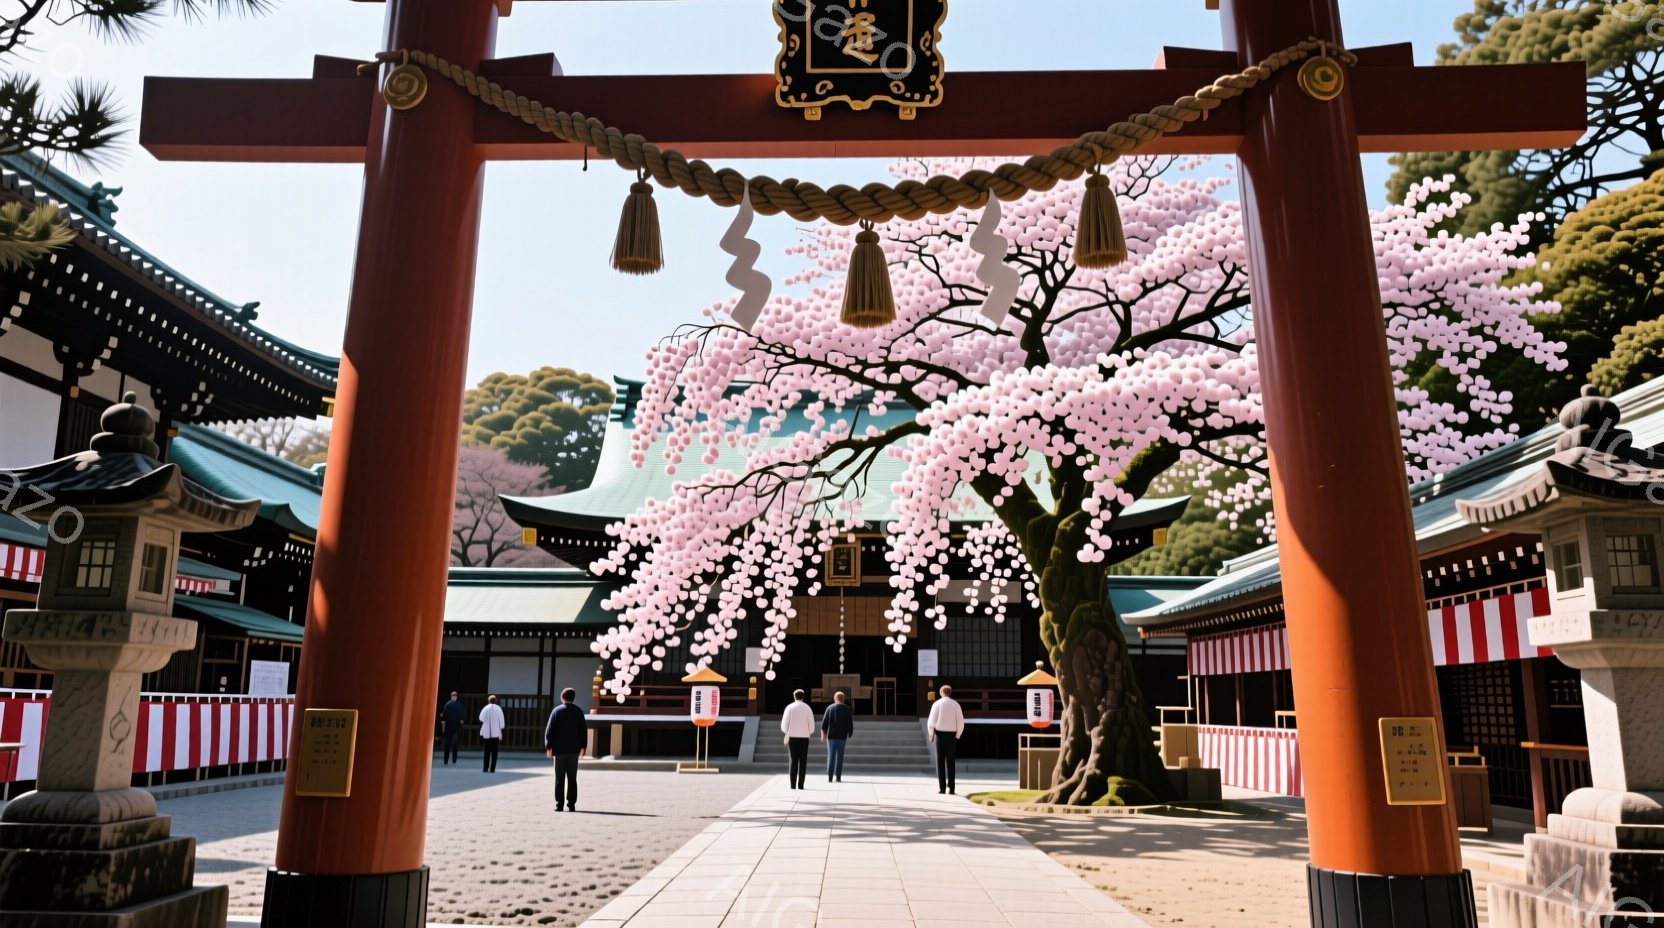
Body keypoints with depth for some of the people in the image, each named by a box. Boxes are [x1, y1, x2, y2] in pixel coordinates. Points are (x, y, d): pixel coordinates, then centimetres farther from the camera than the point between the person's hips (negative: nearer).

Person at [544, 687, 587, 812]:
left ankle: (559, 805, 1)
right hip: (574, 750, 1)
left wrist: (548, 747, 1)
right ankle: (571, 805, 3)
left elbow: (549, 730, -6)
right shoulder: (578, 711, 2)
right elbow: (584, 730, 3)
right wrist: (583, 746, 11)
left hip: (559, 750, -1)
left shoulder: (557, 711, -4)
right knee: (572, 779, 6)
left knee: (560, 779, 4)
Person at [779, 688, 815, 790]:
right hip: (804, 737, 0)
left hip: (792, 737, 0)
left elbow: (784, 724, -3)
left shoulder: (790, 707, -2)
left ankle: (793, 784, -1)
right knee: (803, 761, 5)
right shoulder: (807, 708, -1)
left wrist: (786, 733, 16)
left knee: (793, 761, 6)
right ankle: (800, 784, -2)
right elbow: (811, 724, -3)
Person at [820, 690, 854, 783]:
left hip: (831, 736, 0)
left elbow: (824, 723, 3)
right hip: (842, 737, 0)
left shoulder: (829, 708, 1)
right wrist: (850, 734, 12)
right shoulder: (847, 709, 0)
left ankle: (829, 776, -2)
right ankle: (838, 777, 4)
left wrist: (823, 734, 15)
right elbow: (850, 724, -1)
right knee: (840, 756, 6)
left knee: (831, 756, 4)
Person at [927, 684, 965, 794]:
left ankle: (942, 788, -1)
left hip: (940, 734, -1)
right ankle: (951, 788, 0)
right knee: (950, 762, 6)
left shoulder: (937, 704, -4)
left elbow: (932, 721, -9)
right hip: (951, 735, 1)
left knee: (940, 761, 4)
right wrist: (957, 736, 10)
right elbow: (961, 723, -2)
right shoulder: (955, 705, 1)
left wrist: (931, 735, 5)